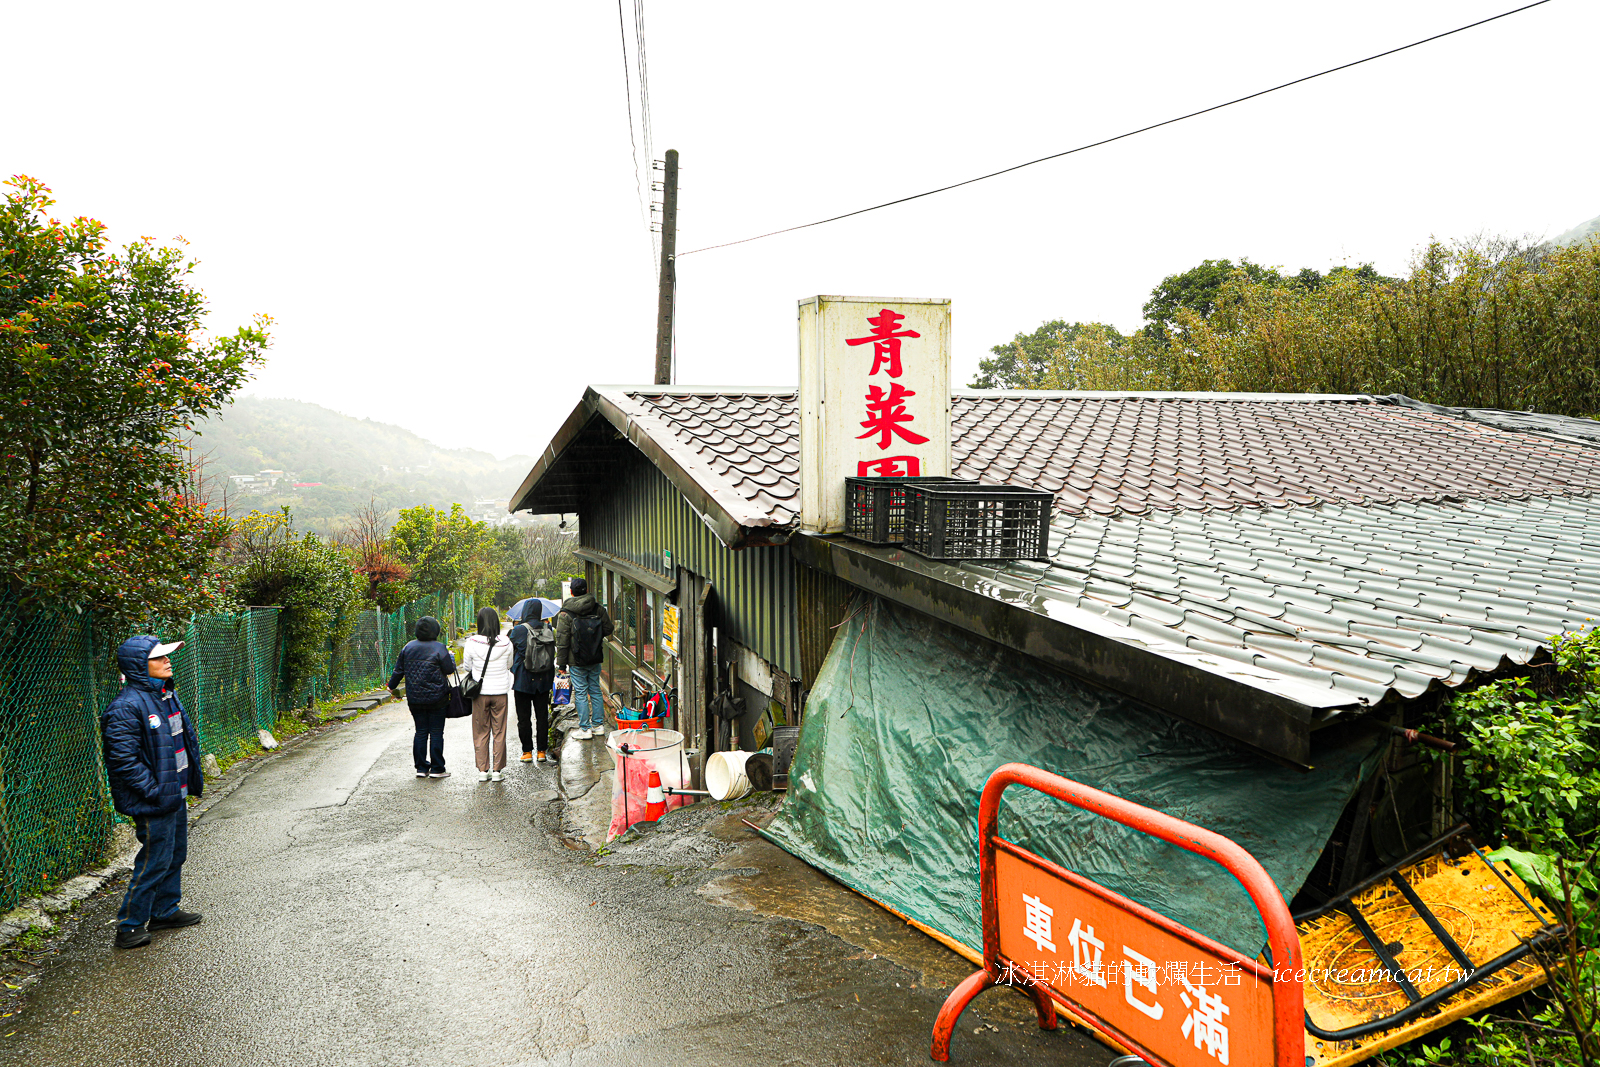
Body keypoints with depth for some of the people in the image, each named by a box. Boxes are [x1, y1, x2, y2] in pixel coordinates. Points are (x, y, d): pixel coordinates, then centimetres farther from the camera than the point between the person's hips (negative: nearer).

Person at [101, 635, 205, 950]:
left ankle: (165, 911, 34)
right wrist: (155, 792, -22)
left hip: (176, 794, 9)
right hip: (153, 804, -9)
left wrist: (193, 776, 15)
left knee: (176, 854, 19)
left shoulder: (167, 694, 9)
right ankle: (129, 926, 12)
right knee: (155, 861, -2)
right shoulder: (126, 707, -20)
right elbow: (123, 760, -22)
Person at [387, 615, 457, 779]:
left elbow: (398, 670, 11)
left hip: (414, 699, 5)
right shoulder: (439, 648, -12)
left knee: (420, 732, 11)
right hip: (436, 698, -5)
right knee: (436, 732, 2)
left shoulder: (408, 647, 4)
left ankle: (421, 768, 12)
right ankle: (437, 769, 4)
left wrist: (392, 686, 26)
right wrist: (451, 656, 12)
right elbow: (450, 670, -8)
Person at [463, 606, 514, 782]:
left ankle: (482, 770, 12)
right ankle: (497, 771, 10)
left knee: (480, 732, 10)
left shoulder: (472, 643, -11)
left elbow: (468, 667, 1)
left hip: (480, 692, 0)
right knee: (499, 732, 8)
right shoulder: (506, 644, -8)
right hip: (500, 691, 0)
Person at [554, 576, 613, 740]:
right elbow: (608, 629, 6)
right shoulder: (598, 608, -1)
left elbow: (562, 641, -9)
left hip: (577, 661, -4)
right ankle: (598, 725, 19)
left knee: (580, 693, 2)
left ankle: (585, 728, 5)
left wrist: (561, 663, -3)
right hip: (595, 659, 4)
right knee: (595, 691, 14)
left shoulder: (566, 613, -10)